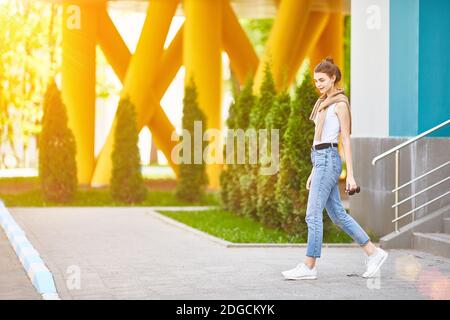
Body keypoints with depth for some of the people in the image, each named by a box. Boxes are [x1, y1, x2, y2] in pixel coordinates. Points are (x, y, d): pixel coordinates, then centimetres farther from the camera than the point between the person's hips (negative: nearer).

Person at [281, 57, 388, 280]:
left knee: (313, 214, -8)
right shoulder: (324, 103, 18)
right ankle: (373, 253, 15)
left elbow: (346, 140, -11)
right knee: (338, 214, 10)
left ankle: (309, 266, -4)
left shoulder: (340, 104, -7)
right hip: (321, 161, 9)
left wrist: (350, 174, -14)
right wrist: (313, 171, 21)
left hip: (329, 161, -9)